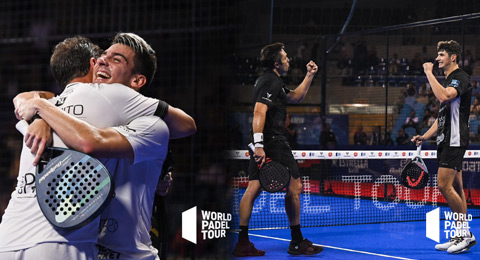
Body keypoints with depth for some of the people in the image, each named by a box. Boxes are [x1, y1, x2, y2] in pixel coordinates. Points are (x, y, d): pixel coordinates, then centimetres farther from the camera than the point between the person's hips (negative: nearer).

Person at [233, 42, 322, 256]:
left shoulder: (271, 81, 20)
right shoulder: (271, 82, -12)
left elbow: (295, 97, 34)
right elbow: (259, 112, -24)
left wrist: (309, 76, 26)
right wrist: (259, 144, -30)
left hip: (262, 144, 10)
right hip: (274, 142, -10)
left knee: (253, 189, 4)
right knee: (294, 186, -1)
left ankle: (243, 242, 3)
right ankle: (297, 242, 8)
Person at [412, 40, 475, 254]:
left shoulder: (461, 78, -9)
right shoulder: (447, 81, 21)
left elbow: (444, 96, -31)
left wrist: (429, 73, -20)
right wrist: (425, 136, 16)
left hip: (455, 140, -10)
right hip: (445, 141, 10)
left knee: (444, 185, -15)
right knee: (455, 188, 8)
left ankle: (465, 232, -8)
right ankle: (462, 236, 10)